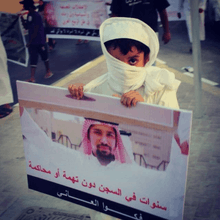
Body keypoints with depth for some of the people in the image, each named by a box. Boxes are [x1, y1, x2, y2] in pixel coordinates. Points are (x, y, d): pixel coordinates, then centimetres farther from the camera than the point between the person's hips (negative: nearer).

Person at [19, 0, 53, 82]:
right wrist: (21, 18, 0)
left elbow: (36, 30, -20)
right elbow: (26, 27, 15)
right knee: (33, 59, 2)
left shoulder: (36, 16, -18)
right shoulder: (29, 15, 9)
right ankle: (32, 78, 0)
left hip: (40, 42, -7)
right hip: (32, 42, 7)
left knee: (44, 56, 11)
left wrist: (29, 42, -18)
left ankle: (48, 72, 31)